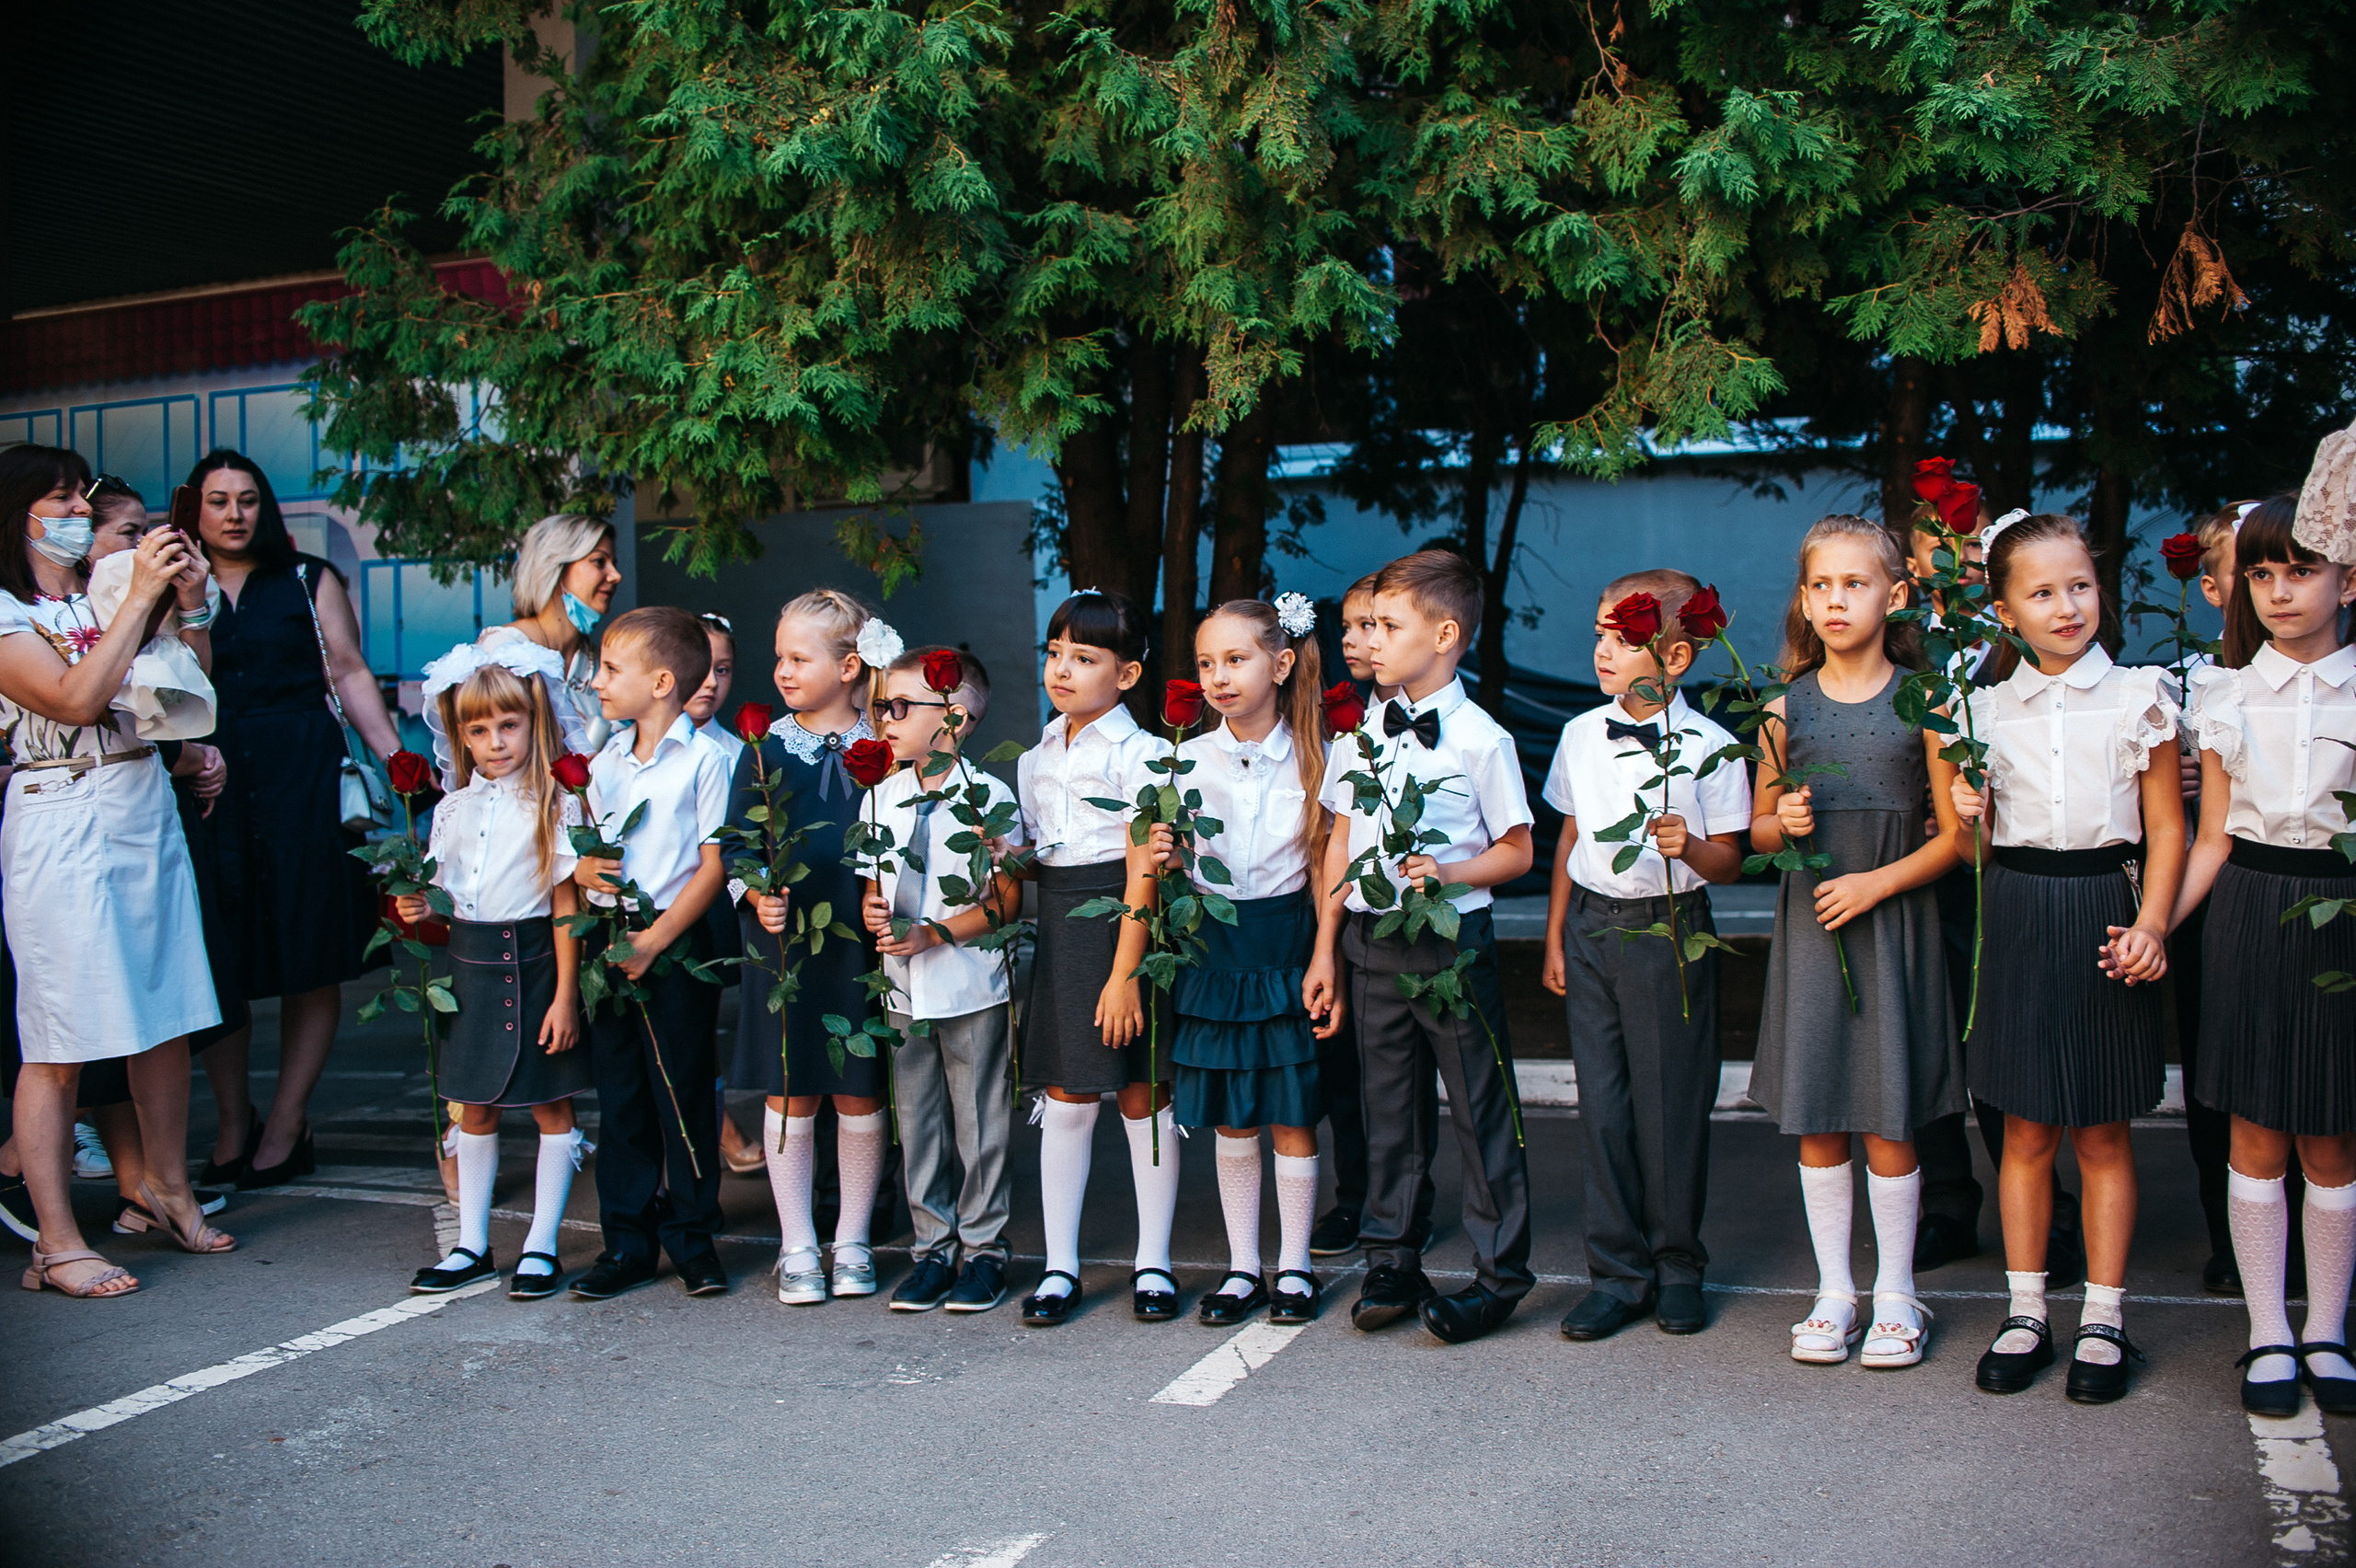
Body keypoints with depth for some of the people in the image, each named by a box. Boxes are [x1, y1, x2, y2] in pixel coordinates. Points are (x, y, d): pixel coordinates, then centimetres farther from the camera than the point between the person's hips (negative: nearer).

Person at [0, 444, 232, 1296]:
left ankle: (168, 1184, 29)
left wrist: (188, 606, -1)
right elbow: (75, 698, -20)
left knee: (168, 1016, 11)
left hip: (147, 816, 7)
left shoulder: (103, 595, 14)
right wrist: (141, 597, -19)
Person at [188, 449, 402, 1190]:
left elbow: (349, 673, 5)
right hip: (209, 778, 1)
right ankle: (233, 1121, 14)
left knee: (310, 957, -1)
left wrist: (399, 761, -3)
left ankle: (286, 1125, 8)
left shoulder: (308, 581, 9)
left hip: (303, 774, -1)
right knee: (216, 958, 0)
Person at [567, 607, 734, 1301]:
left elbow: (713, 865, -11)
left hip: (676, 943, -6)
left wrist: (655, 939, -15)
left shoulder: (704, 759, -8)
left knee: (682, 1096, 1)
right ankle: (627, 1242, 19)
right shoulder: (606, 759, 12)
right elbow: (586, 843, 17)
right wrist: (583, 867, -7)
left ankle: (692, 1238, 15)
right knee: (619, 1095, 10)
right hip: (609, 938, 6)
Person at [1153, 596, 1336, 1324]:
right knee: (1230, 1121, 8)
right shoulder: (1188, 760, 1)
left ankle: (1295, 1266, 18)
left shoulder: (1311, 758, -4)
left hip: (1288, 944, -2)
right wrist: (1169, 858, -13)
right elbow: (1182, 865, 11)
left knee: (1292, 1118, 4)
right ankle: (1242, 1268, 21)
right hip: (1215, 948, 2)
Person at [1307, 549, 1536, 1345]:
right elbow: (1341, 842, 11)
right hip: (1372, 943, 5)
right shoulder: (1364, 733, 8)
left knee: (1480, 1107, 2)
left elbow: (1516, 853, -3)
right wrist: (1325, 949, 10)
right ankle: (1390, 1264, 23)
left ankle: (1499, 1272, 13)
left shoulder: (1479, 739, -7)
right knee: (1388, 1106, 12)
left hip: (1451, 942, -5)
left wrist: (1446, 873, -20)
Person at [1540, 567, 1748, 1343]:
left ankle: (1678, 1266, 21)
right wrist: (1555, 940, 13)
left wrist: (1690, 847, -25)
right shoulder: (1581, 735, 6)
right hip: (1591, 925, 4)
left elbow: (1728, 864, -4)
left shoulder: (1708, 746, -8)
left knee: (1672, 1104, 3)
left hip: (1670, 930, -4)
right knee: (1601, 1101, 5)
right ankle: (1617, 1271, 16)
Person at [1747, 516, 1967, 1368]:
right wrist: (1784, 824, -9)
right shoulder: (1786, 708, 4)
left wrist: (1877, 882, -13)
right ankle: (1834, 1290, 21)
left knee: (1888, 1121, 3)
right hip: (1809, 925, 2)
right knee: (1815, 1121, 7)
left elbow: (1953, 834, -1)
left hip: (1892, 923, -2)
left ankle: (1896, 1294, 19)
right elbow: (1758, 830, 12)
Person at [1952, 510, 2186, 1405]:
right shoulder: (1986, 709, 5)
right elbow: (1973, 847, 9)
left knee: (2102, 1135, 6)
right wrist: (1966, 819, -13)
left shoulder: (2136, 698, 0)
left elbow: (2166, 829, 0)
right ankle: (2025, 1314, 20)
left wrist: (2150, 925, -11)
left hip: (2104, 910, -1)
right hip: (2016, 919, 2)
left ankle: (2104, 1321, 18)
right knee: (2026, 1132, 8)